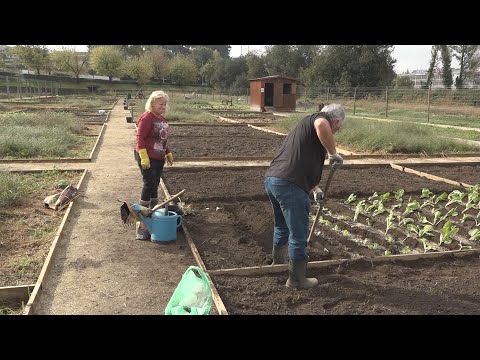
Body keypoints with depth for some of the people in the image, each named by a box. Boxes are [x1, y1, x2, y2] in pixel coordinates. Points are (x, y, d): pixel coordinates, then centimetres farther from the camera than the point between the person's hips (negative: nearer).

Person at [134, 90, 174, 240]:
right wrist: (144, 157, -24)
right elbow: (140, 138, -19)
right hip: (148, 158, -9)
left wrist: (168, 153, 23)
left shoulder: (162, 118, 13)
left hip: (159, 158, 9)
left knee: (155, 186, 15)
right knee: (149, 185, -10)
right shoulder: (147, 117, -14)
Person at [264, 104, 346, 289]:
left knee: (282, 225, 30)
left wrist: (314, 188, 34)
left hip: (271, 179, 10)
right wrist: (333, 153, -13)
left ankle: (278, 260, 50)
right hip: (289, 185, -10)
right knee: (298, 233, 5)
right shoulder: (320, 118, 2)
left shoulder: (304, 126, 29)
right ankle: (296, 279, 19)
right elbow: (321, 125, -26)